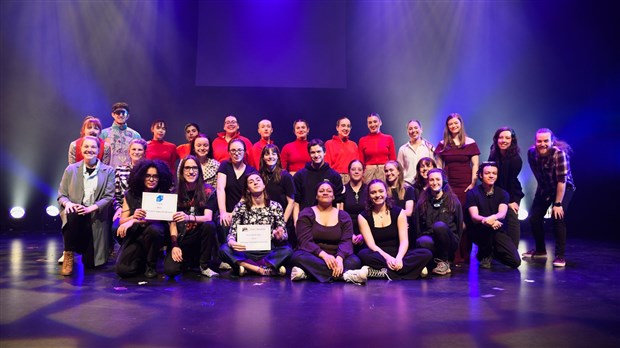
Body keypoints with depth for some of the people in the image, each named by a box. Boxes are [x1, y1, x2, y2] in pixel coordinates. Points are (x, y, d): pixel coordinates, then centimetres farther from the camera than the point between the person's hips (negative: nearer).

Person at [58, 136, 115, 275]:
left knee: (91, 263, -6)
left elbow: (109, 197, -3)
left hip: (96, 217, 0)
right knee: (73, 215, -40)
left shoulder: (108, 171, 4)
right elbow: (61, 195, 8)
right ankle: (69, 256, -19)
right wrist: (67, 203, -16)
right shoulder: (71, 169, 9)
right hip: (74, 212, 1)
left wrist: (91, 208, -20)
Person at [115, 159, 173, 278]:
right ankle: (142, 260, 16)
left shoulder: (165, 195, 0)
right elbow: (122, 221, 2)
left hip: (155, 236, -1)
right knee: (123, 270, -22)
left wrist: (134, 221, -22)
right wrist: (133, 217, -22)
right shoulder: (130, 195, 7)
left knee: (153, 228, -37)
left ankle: (151, 265, -9)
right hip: (133, 237, 1)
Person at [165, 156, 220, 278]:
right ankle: (188, 262, 16)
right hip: (181, 238, 1)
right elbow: (173, 222, -1)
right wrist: (174, 245, -14)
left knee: (209, 226, -33)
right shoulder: (175, 193, 1)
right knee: (170, 270, -22)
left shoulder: (207, 191, -3)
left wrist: (189, 218, -35)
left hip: (199, 236, -1)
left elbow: (208, 217, -15)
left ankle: (205, 265, -13)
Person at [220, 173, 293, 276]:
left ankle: (247, 267, -22)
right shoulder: (240, 207, 2)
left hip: (268, 252, 0)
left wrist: (280, 237, -21)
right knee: (224, 249, -27)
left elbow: (284, 235, 4)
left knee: (287, 250, -29)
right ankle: (269, 269, -27)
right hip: (246, 253, 0)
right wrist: (232, 242, -24)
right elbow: (232, 232, 0)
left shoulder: (275, 206, 3)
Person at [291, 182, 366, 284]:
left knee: (355, 261, -28)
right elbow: (305, 241, -10)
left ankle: (307, 273, -37)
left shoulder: (343, 216, 9)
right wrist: (324, 255, -28)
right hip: (313, 257, -1)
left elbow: (346, 241, -4)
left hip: (335, 258, 2)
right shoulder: (306, 214, 3)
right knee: (299, 257, -34)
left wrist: (339, 258, -27)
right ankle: (344, 274, -40)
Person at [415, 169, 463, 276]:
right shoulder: (422, 203, 11)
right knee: (422, 242, -38)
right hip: (429, 237, 0)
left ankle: (444, 262, -17)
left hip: (448, 243, 1)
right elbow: (417, 228, 11)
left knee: (439, 226, -35)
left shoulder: (453, 201, 7)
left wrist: (455, 243, 4)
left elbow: (460, 226, 9)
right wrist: (420, 238, -3)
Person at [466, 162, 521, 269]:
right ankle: (484, 254, -10)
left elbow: (502, 214, -16)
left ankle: (493, 252, 17)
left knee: (516, 261, -15)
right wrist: (486, 221, -42)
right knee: (487, 225, -37)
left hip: (497, 231, 3)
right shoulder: (472, 193, -6)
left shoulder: (502, 193, 2)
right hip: (479, 231, -2)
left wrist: (493, 218, -41)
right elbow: (474, 217, -19)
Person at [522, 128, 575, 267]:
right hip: (544, 187, 5)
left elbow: (562, 180, -29)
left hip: (564, 188, -5)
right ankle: (540, 250, 22)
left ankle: (560, 256, -9)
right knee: (534, 217, 1)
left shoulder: (559, 153, -30)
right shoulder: (531, 152, -16)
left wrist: (557, 204, -27)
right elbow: (537, 173, -1)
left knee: (557, 217, -21)